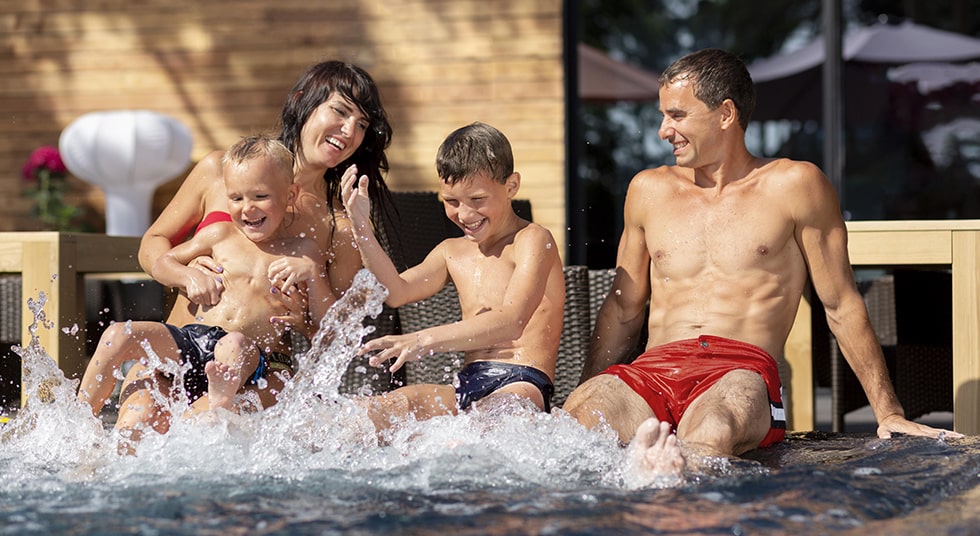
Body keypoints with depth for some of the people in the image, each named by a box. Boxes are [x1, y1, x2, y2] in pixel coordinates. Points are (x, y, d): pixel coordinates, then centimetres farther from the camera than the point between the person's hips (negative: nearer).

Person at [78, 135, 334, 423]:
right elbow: (162, 263, 25)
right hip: (191, 339, 3)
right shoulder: (221, 235, 14)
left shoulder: (303, 251, 9)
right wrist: (190, 276, 3)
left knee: (234, 345, -38)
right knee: (117, 335, -15)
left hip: (251, 356, -3)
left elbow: (328, 322, 4)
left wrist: (312, 273, -11)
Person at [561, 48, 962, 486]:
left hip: (742, 370, -4)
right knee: (578, 416, -34)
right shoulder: (649, 191, 21)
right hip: (653, 369, 4)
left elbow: (842, 306, 11)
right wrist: (586, 394, 23)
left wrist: (888, 413, 7)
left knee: (710, 432, -44)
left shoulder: (795, 185, 10)